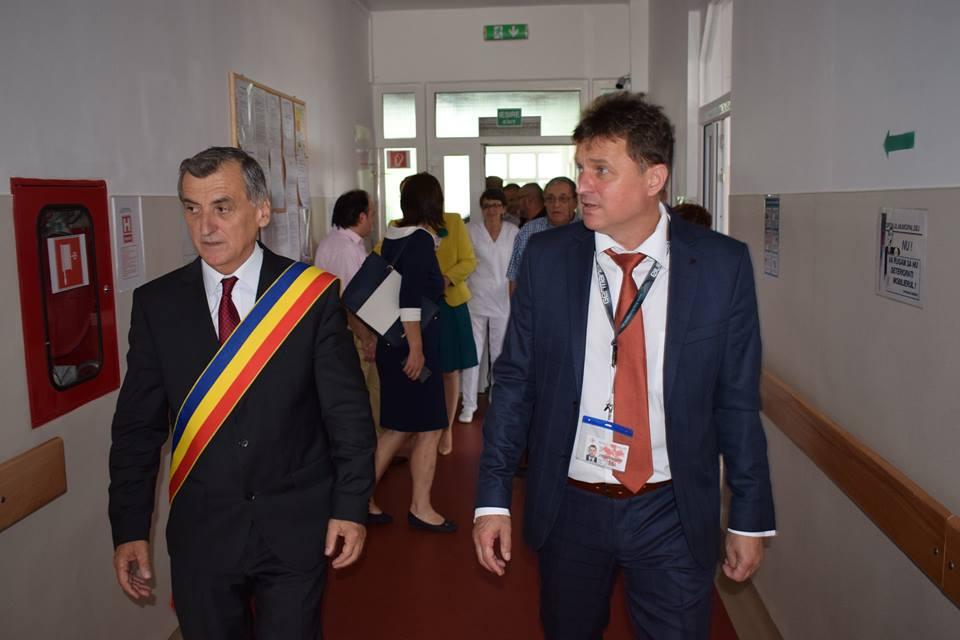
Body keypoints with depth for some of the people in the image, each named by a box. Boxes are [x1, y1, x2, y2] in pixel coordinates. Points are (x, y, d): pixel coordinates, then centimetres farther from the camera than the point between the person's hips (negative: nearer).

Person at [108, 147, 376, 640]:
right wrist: (130, 529, -1)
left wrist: (350, 507, -7)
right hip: (200, 535, 2)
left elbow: (349, 412, -6)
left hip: (297, 530, -1)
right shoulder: (156, 303, -3)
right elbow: (137, 426, 1)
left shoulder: (313, 293, -9)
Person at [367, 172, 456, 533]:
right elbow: (410, 300, -23)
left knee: (398, 427, 16)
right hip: (412, 345, -8)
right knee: (429, 428, 5)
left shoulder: (394, 237, 8)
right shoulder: (421, 239, -15)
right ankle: (420, 509, 16)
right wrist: (416, 350, -21)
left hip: (391, 343, 8)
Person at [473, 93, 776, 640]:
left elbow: (738, 400, -2)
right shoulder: (547, 257, -5)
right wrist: (493, 497, -3)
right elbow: (514, 381, -1)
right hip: (568, 509, 2)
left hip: (672, 514, -1)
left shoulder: (722, 264, -7)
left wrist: (751, 517, 2)